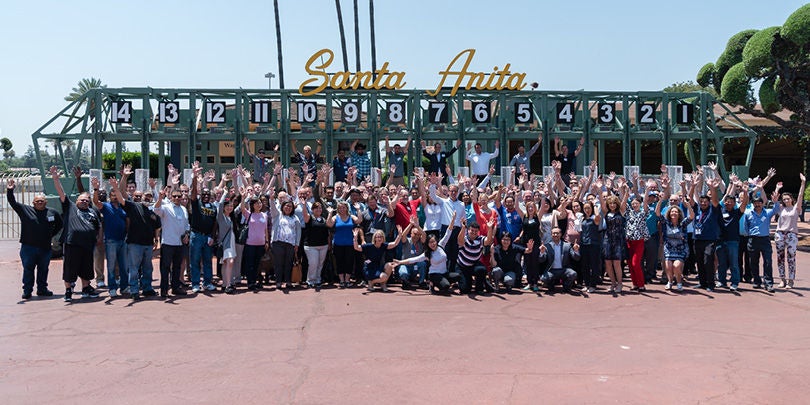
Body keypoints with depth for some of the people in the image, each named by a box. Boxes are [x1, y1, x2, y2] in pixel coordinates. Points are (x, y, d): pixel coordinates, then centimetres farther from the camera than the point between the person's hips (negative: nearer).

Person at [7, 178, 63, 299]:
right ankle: (27, 290, 10)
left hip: (45, 248, 2)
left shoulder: (52, 213, 6)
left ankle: (42, 289, 22)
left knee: (43, 269, 11)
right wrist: (10, 191, -22)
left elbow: (59, 224, 20)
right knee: (28, 269, 2)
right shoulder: (25, 210, 1)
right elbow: (13, 203, -8)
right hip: (28, 247, -2)